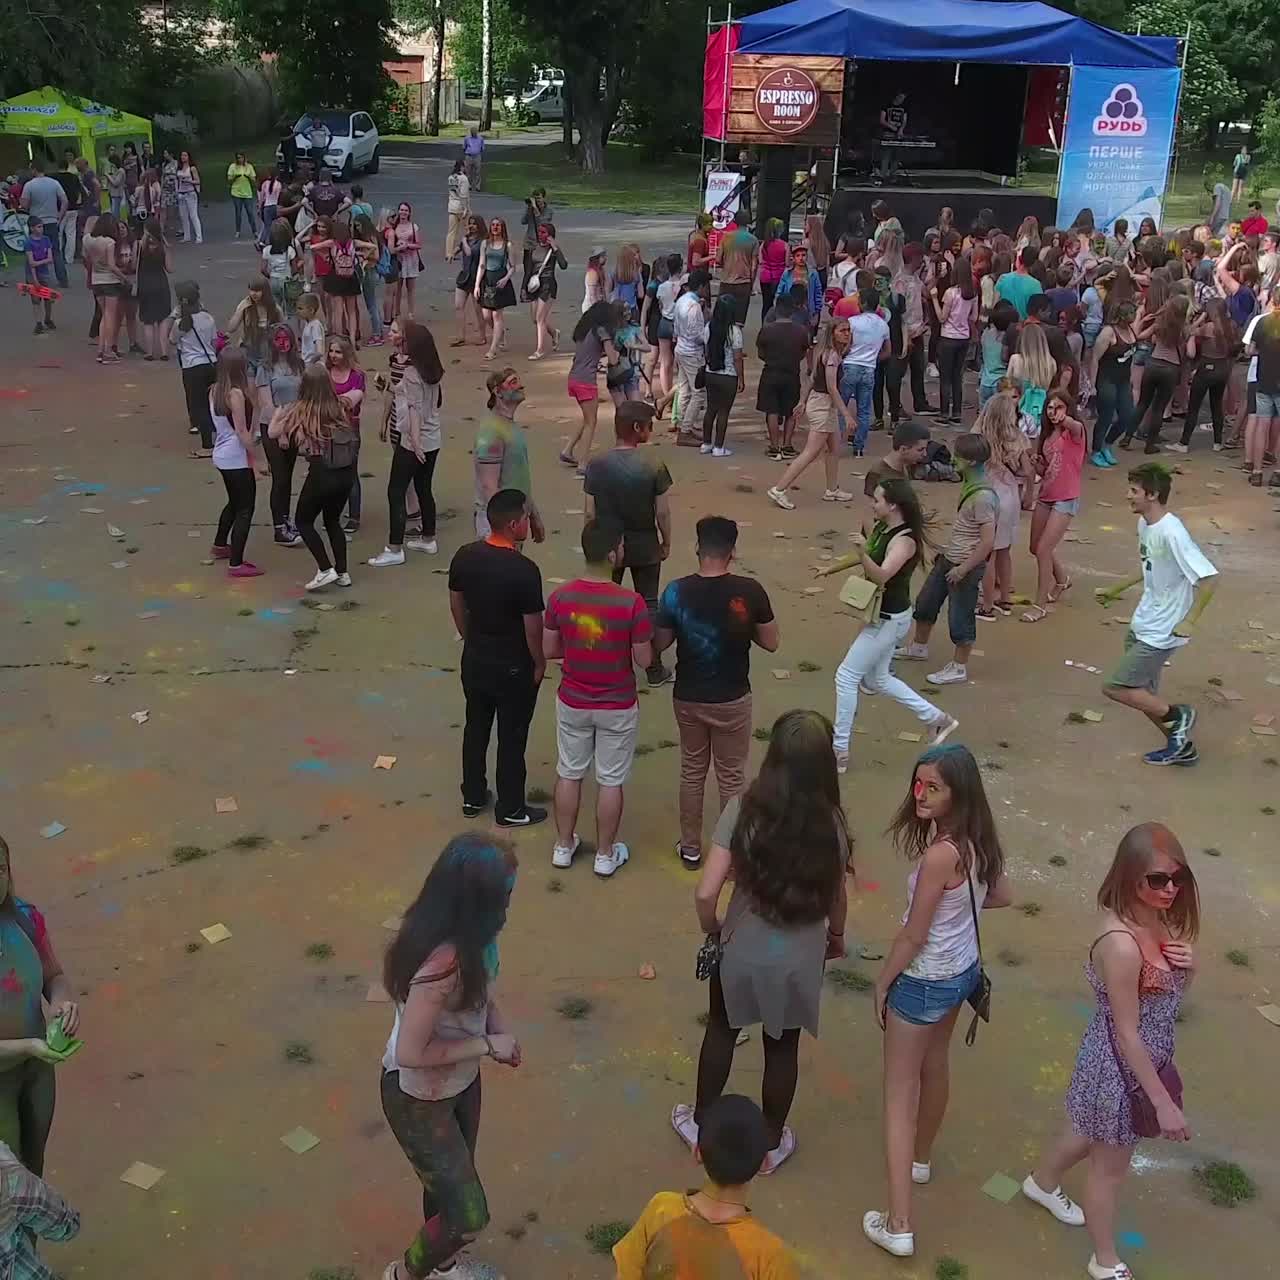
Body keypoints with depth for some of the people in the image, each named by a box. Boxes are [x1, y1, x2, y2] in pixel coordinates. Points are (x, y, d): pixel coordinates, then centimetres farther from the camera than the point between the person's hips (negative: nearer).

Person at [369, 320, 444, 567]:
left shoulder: (411, 373, -17)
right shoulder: (433, 371, 5)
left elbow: (415, 409, -22)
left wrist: (415, 441, -24)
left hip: (413, 441, -8)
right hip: (433, 440, 8)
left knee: (396, 491, -3)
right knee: (424, 488, 19)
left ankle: (394, 549, -3)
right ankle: (428, 539, 29)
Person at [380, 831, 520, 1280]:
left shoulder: (468, 937, -14)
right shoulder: (440, 964, -39)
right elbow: (410, 1053, -31)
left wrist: (497, 1027, -11)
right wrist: (487, 1045, -22)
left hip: (460, 1081, 8)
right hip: (418, 1099, -8)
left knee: (451, 1180, 29)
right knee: (468, 1215, 5)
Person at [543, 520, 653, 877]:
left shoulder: (560, 597, -13)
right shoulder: (631, 603, -23)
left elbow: (548, 650, -2)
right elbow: (644, 660, -14)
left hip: (572, 702, 3)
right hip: (618, 707, -3)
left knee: (569, 774, 20)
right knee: (610, 780, 14)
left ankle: (563, 847, 34)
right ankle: (606, 855, 27)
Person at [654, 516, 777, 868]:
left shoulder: (676, 591, -13)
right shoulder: (750, 591, -16)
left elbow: (659, 645, -3)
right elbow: (771, 643, -5)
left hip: (687, 698, 2)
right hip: (732, 700, -2)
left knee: (692, 770, 19)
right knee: (731, 775, 14)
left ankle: (690, 847, 30)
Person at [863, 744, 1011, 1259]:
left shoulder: (940, 854, -32)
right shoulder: (979, 841, -7)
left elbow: (913, 936, -23)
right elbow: (1001, 897, 10)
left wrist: (882, 983, -9)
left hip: (924, 982, -8)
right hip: (963, 972, 8)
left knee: (900, 1095, 3)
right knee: (935, 1066, 30)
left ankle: (898, 1225, 7)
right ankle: (921, 1159, 54)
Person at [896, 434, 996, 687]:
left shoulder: (982, 496, -25)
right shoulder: (969, 486, 3)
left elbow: (988, 541, -26)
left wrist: (963, 569, -21)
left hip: (966, 566, -9)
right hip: (949, 559, 9)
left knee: (960, 616, 4)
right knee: (926, 601, 21)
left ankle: (959, 668, 21)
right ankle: (918, 647, 42)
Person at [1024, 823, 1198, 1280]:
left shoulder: (1155, 918, -8)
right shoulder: (1121, 943, -34)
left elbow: (1170, 986, 8)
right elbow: (1126, 1034, -27)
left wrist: (1187, 964, -15)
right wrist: (1163, 1102, -21)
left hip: (1143, 1055, 8)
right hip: (1120, 1064, -8)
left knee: (1093, 1133, 32)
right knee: (1111, 1165, 16)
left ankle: (1042, 1182, 59)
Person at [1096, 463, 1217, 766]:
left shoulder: (1172, 533, -26)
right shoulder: (1144, 524, 2)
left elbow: (1208, 577, -28)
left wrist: (1189, 621, -28)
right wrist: (1115, 590, 23)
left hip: (1160, 634, -9)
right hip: (1141, 625, 9)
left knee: (1114, 688, -8)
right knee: (1144, 694, 17)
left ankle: (1177, 714, 9)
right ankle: (1181, 747, 34)